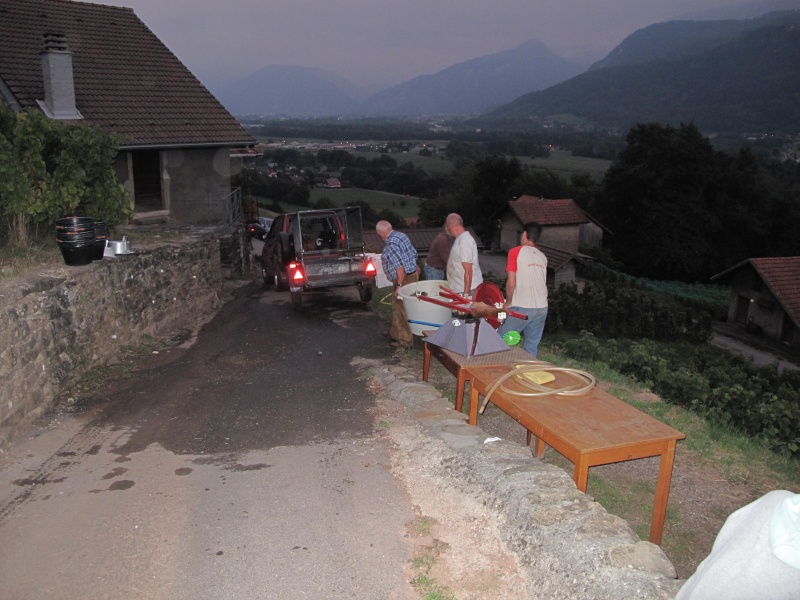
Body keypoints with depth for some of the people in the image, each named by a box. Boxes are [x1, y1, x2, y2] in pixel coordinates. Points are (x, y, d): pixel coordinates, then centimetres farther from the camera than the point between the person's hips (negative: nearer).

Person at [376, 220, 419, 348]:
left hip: (404, 279, -10)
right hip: (413, 273, 10)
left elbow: (400, 267, -28)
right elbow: (414, 253, 14)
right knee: (397, 307, 23)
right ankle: (394, 332, 37)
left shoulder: (390, 244, -23)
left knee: (400, 310, 1)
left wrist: (399, 286, -23)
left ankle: (405, 340, 10)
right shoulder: (401, 235, 6)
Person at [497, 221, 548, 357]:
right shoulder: (542, 257, 13)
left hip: (522, 307, -6)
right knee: (532, 346, 10)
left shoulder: (515, 252, -4)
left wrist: (508, 303, 3)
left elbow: (511, 283, -8)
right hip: (541, 307, 6)